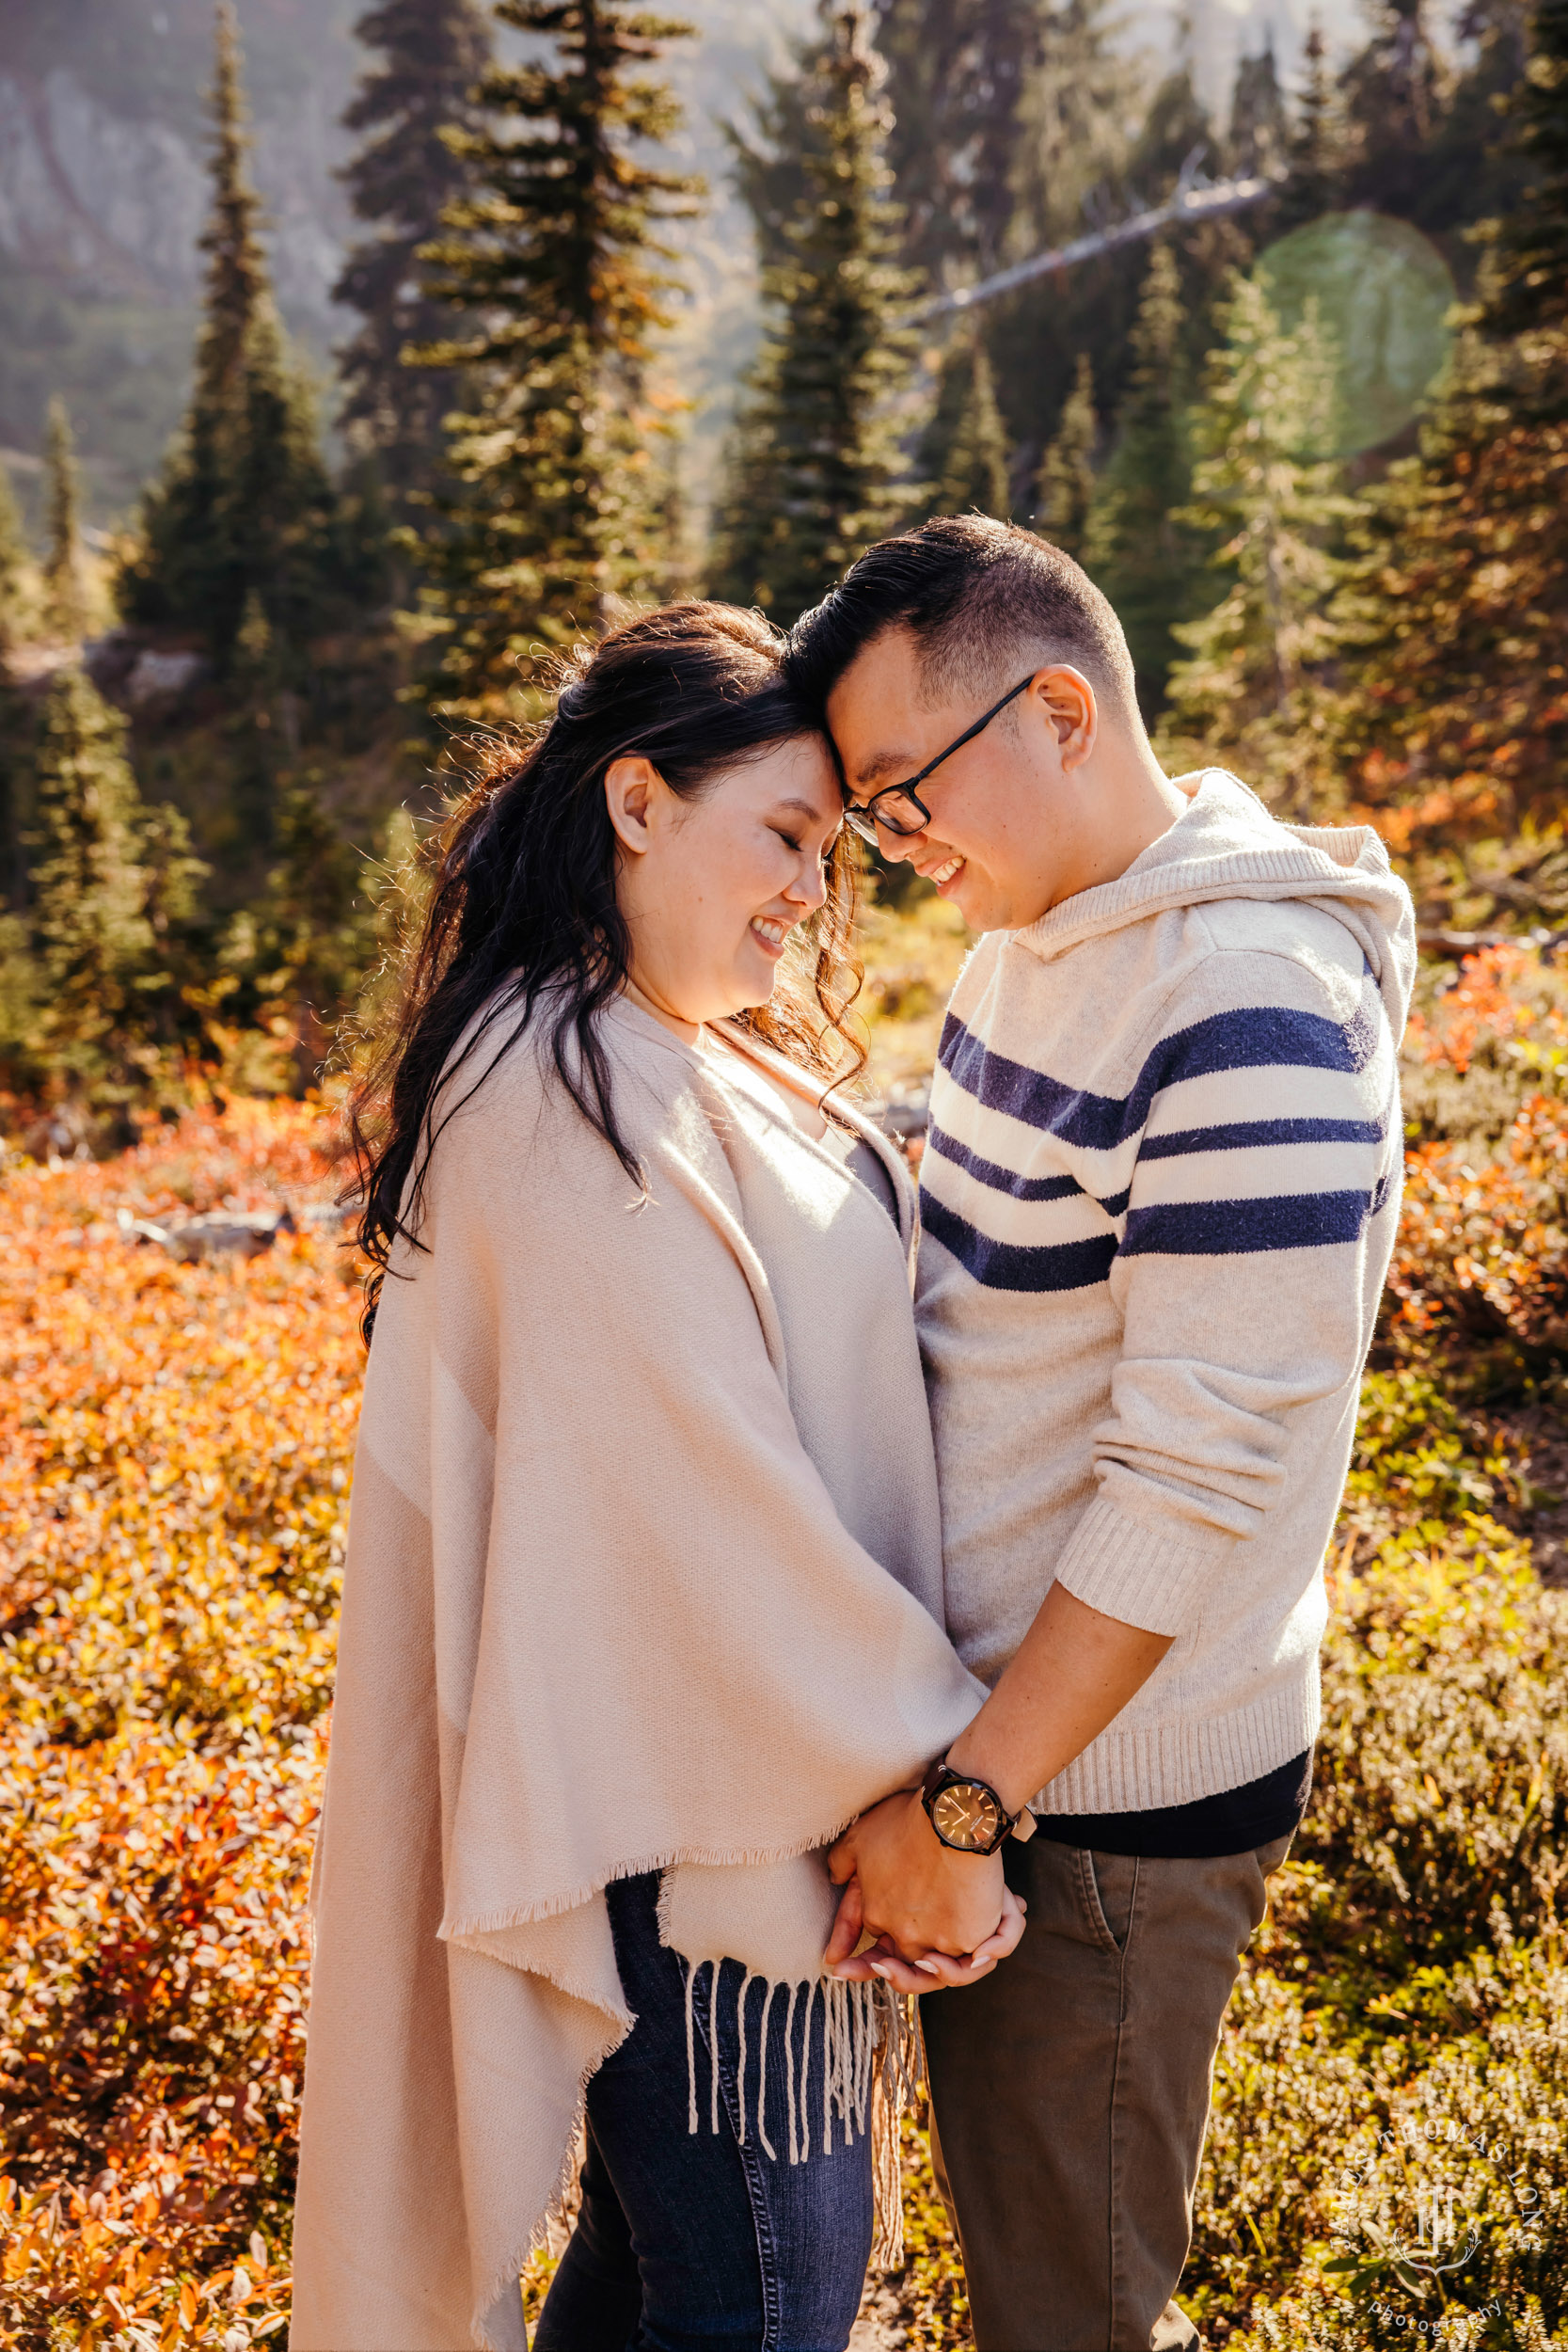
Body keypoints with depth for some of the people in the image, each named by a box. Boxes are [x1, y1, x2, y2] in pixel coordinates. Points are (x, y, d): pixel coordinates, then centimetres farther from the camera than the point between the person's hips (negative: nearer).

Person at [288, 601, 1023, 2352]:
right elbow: (708, 1508, -25)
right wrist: (923, 1763, -15)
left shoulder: (680, 1068, 9)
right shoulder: (571, 1107, -24)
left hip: (720, 1753, 10)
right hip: (695, 1804, -9)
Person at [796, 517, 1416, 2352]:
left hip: (1110, 1786, -8)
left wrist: (965, 1803, -20)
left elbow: (1205, 1474, -25)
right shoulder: (1034, 936, 5)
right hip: (989, 1715, 8)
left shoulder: (1251, 1012, -24)